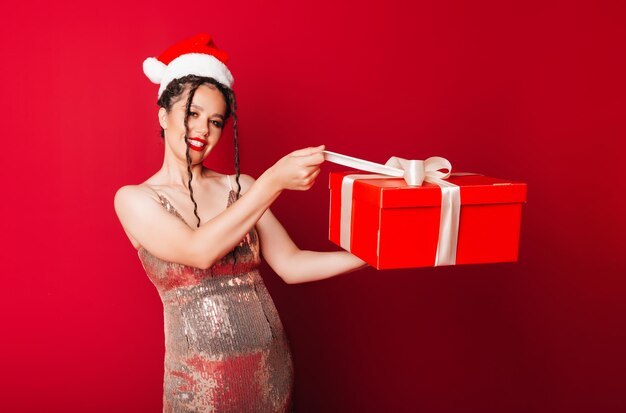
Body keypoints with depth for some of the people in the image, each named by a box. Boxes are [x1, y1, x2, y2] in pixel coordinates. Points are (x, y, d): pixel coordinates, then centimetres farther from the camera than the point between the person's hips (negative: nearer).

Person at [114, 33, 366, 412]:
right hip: (200, 380, -3)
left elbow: (291, 265, 0)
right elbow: (199, 251, -21)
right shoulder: (134, 199, -4)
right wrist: (274, 181, -26)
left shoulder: (241, 188, 4)